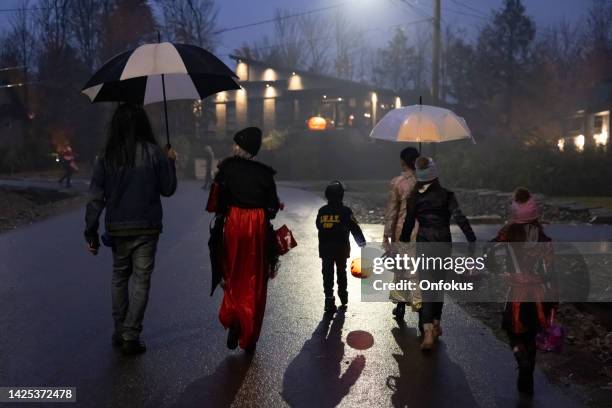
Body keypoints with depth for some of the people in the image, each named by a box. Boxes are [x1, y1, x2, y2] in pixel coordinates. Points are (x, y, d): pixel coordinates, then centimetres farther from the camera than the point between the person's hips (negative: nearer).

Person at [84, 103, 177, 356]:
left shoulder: (106, 157, -2)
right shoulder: (154, 153, -8)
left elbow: (96, 198, -2)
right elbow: (168, 189, -2)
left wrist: (91, 233, 4)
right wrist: (170, 163, 13)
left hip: (117, 229, 3)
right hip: (146, 228, -2)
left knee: (119, 278, 19)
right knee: (141, 280, 5)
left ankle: (119, 332, 25)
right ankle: (131, 336, 4)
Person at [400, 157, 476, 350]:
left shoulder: (414, 197, -1)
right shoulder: (446, 194, -7)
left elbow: (408, 224, 4)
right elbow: (459, 218, -14)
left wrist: (403, 243, 17)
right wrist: (472, 240, -13)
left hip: (423, 244, 0)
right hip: (443, 243, 0)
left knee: (427, 286, -1)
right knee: (439, 284, 17)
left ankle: (428, 330, -16)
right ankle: (436, 324, 30)